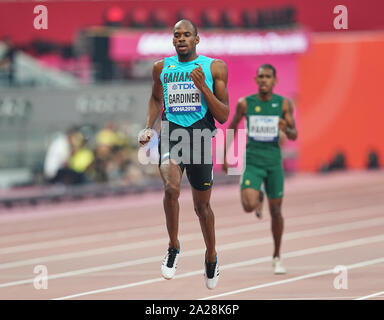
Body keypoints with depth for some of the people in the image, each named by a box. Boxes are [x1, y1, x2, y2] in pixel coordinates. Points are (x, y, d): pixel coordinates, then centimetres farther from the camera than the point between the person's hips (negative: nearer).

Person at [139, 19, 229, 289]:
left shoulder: (215, 67, 1)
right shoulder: (162, 67, 9)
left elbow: (223, 116, -1)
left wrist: (203, 88, -13)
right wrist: (149, 127, 13)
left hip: (200, 135, 0)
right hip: (171, 133, 1)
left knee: (202, 203, 12)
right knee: (172, 188, -27)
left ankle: (211, 256, 36)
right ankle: (173, 248, -8)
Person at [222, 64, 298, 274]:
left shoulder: (283, 104, -2)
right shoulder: (245, 103, -3)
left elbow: (294, 136, -1)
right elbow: (232, 127, 12)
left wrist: (286, 129, -25)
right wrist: (225, 156, 11)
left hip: (274, 163, 1)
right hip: (252, 163, -1)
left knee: (276, 210, 5)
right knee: (249, 206, -21)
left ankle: (277, 257, 22)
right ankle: (259, 198, 19)